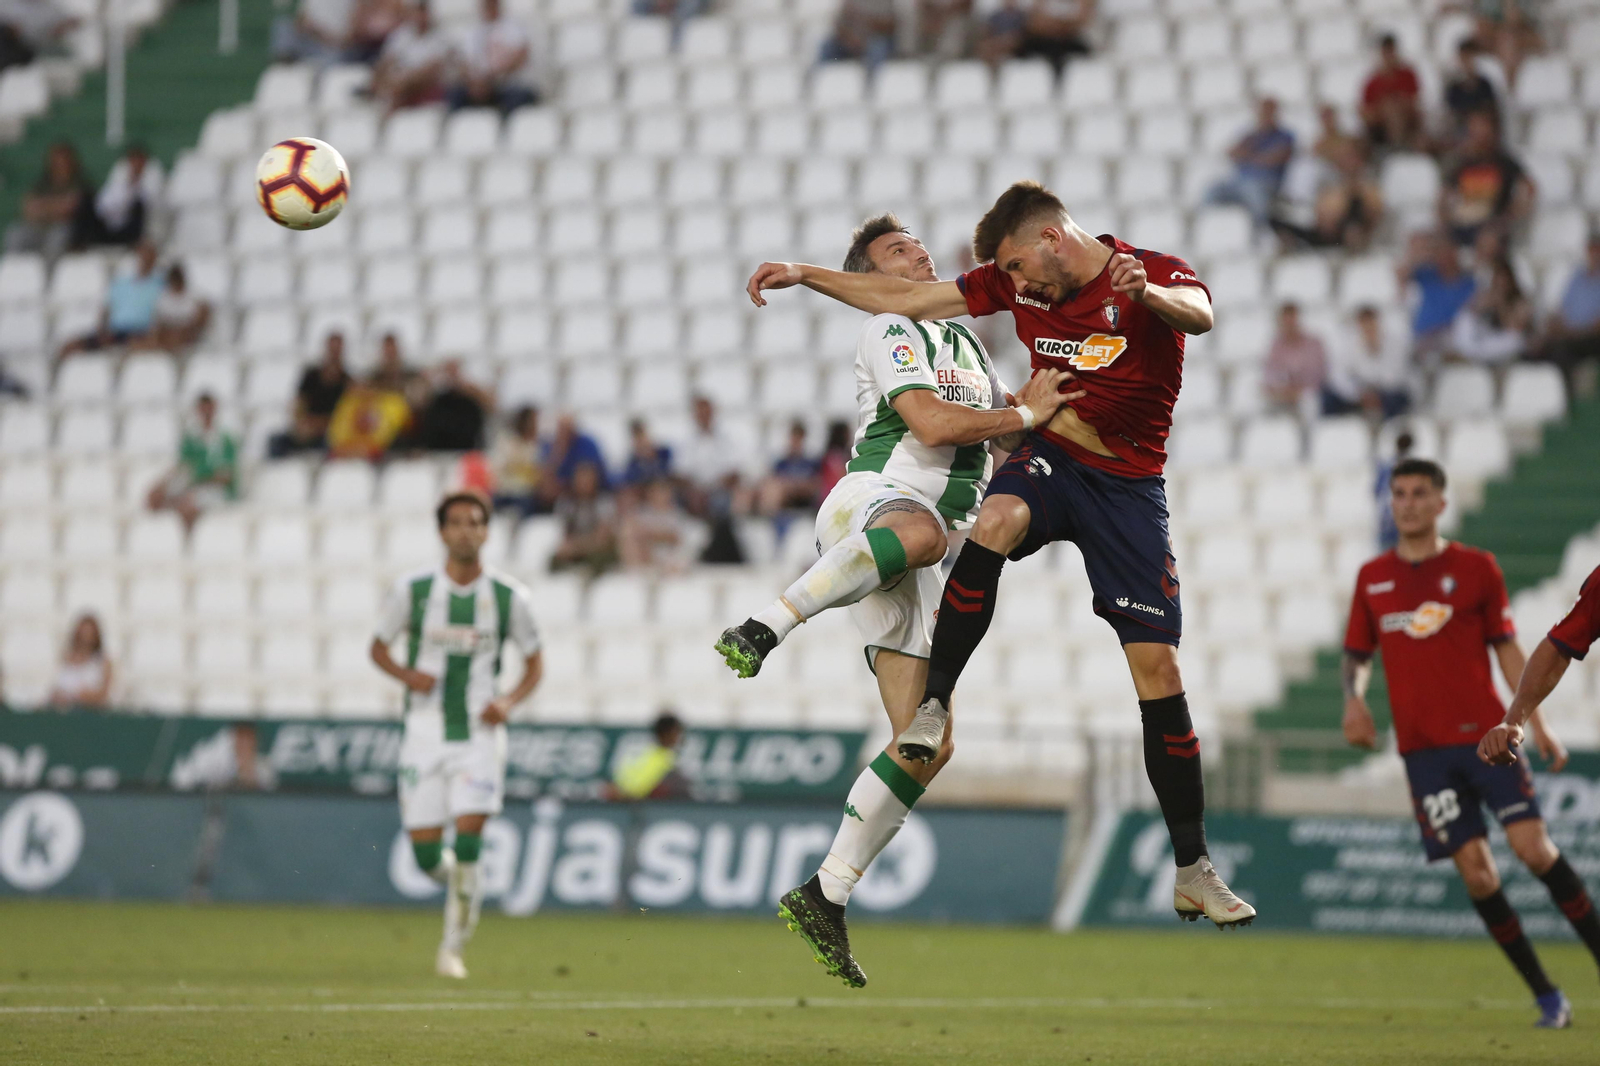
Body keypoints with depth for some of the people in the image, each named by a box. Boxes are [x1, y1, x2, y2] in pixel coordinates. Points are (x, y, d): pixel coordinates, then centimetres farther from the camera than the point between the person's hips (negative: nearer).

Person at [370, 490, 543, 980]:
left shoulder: (510, 598, -2)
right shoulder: (412, 590, -3)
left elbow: (535, 662, 10)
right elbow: (379, 647, 10)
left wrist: (510, 700, -8)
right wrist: (407, 675, -11)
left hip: (480, 734, -1)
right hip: (425, 733, 1)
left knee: (467, 848, -14)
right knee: (425, 854, -2)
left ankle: (452, 948, 2)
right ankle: (458, 877, 34)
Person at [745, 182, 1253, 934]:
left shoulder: (1155, 275, -13)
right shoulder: (1019, 283, 1)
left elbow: (1198, 314, -37)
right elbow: (907, 300, 10)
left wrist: (1145, 293, -60)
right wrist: (804, 275, 5)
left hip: (1128, 487, -2)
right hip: (1049, 456, 2)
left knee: (1157, 665, -8)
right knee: (997, 520, -35)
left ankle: (1193, 872, -1)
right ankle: (933, 706, -28)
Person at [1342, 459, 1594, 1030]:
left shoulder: (1475, 568, 4)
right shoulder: (1372, 577, 10)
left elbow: (1506, 647, 6)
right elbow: (1358, 651, 16)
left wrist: (1537, 723, 1)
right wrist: (1353, 697, -5)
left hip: (1485, 732, -2)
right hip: (1422, 748, 2)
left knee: (1533, 846, -15)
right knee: (1475, 871, -5)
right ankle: (1546, 996, 3)